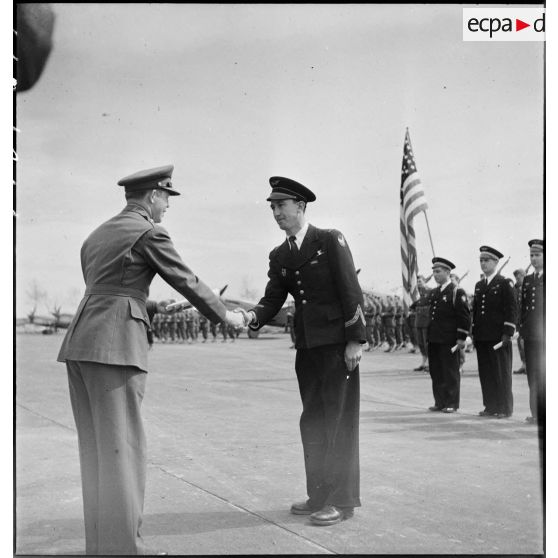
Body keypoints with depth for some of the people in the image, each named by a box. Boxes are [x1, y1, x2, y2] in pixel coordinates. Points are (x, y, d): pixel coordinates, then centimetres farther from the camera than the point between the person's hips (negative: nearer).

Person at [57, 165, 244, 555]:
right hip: (116, 345, -8)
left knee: (96, 446, 11)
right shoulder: (149, 234, -4)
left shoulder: (97, 235, 21)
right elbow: (188, 282, 1)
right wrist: (224, 315, 15)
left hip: (80, 343, 9)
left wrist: (149, 307, 29)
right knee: (122, 446, -5)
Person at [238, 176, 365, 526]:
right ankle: (319, 496, 22)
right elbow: (273, 300, 6)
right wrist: (254, 317, -16)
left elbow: (352, 291, -11)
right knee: (313, 423, 11)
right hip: (307, 346, 6)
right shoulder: (279, 256, 10)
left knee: (337, 421, -2)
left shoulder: (330, 241, -7)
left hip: (337, 344, -6)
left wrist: (355, 340, -15)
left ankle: (342, 500, 6)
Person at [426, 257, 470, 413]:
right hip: (434, 340, 7)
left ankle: (452, 403, 7)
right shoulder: (433, 293, 15)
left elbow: (464, 316, -10)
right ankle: (439, 402, 17)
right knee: (436, 372, 9)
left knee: (451, 373, 0)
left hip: (449, 340, -7)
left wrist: (461, 337, -13)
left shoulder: (457, 292, -7)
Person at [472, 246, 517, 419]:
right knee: (485, 373, 7)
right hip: (482, 337, 6)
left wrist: (507, 333, -14)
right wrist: (474, 332, 13)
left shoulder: (504, 284, -3)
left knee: (501, 372, -1)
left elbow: (511, 310, -8)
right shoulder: (479, 285, 16)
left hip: (498, 337, -6)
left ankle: (504, 408, 6)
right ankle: (490, 406, 15)